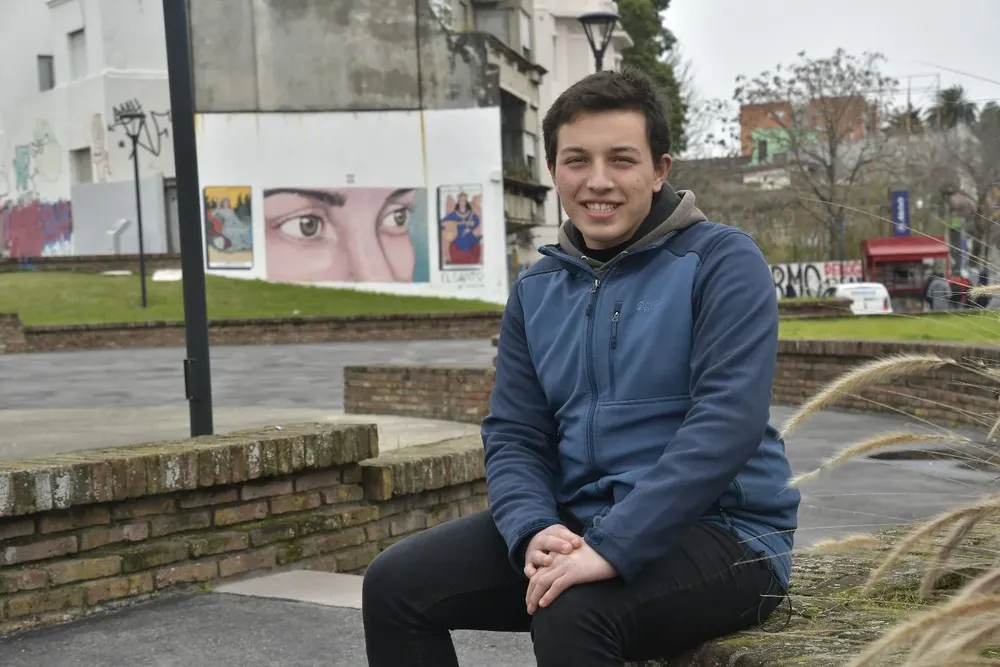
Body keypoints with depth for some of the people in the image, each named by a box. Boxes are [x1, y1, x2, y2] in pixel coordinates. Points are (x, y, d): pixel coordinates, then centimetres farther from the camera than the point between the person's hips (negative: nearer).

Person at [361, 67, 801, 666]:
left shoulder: (722, 263, -9)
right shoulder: (538, 290, 10)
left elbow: (726, 424, -20)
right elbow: (513, 434, 6)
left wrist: (612, 547, -28)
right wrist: (533, 531, -16)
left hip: (720, 531, -6)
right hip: (578, 522, 6)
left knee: (573, 612, -34)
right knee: (396, 584, -6)